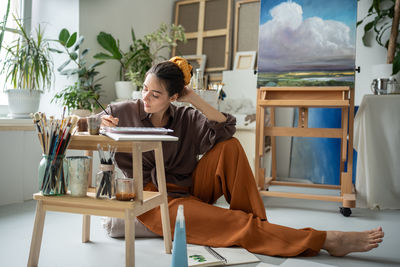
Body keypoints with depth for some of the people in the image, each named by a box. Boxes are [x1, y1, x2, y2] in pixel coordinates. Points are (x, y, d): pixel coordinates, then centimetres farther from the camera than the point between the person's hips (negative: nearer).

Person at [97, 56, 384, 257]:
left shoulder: (184, 118, 3)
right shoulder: (126, 111, -4)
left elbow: (226, 127, -9)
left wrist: (193, 98, -14)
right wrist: (100, 124, -23)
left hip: (188, 189, 5)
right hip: (155, 201, -5)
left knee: (230, 146, -18)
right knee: (241, 226, -21)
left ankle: (259, 226, -16)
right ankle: (327, 240, -18)